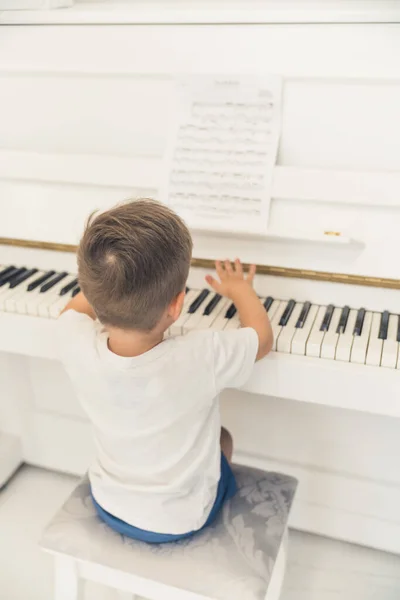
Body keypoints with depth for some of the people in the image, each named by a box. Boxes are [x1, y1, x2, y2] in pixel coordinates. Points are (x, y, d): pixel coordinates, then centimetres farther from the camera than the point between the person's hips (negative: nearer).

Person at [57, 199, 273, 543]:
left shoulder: (77, 346, -28)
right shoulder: (200, 358, -36)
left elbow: (74, 310, -1)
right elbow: (263, 338, -13)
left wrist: (112, 281, 12)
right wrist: (241, 290, 4)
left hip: (108, 505, 3)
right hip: (180, 521, -2)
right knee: (221, 439, 26)